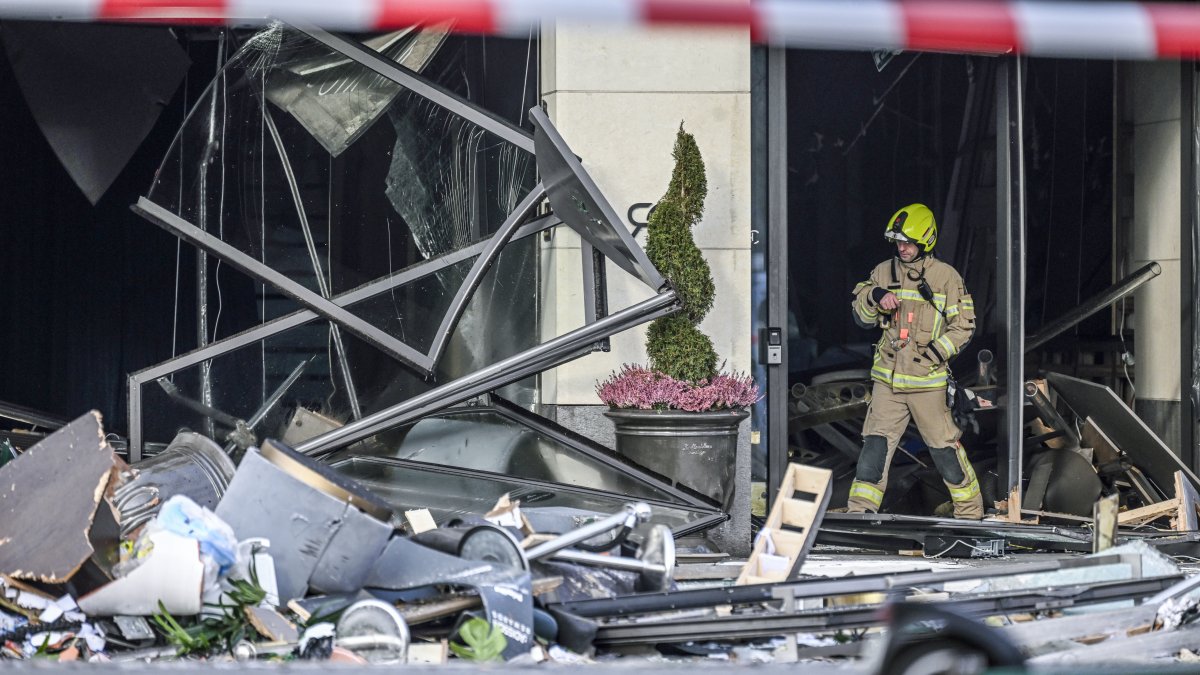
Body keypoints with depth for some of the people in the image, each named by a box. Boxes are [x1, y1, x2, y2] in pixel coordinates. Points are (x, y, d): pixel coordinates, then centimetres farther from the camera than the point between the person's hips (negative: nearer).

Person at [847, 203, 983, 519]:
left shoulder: (946, 277, -2)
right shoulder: (884, 272, 8)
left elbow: (964, 325, 0)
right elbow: (863, 319, 13)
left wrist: (935, 352, -12)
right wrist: (874, 298, -8)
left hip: (927, 379, -3)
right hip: (888, 377, 3)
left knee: (945, 446, 3)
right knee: (875, 444, -4)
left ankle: (970, 511, 18)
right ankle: (860, 510, -1)